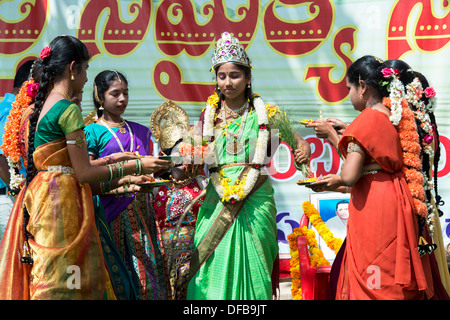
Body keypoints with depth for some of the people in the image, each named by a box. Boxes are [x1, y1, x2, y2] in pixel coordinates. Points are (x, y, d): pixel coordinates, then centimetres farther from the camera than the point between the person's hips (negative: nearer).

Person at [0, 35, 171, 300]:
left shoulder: (40, 106, 13)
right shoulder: (68, 109, -13)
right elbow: (84, 173, -13)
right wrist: (135, 166, -6)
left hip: (39, 196, 9)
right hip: (62, 200, -9)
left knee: (46, 277, 10)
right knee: (61, 282, -4)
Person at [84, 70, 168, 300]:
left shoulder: (140, 132, 17)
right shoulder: (93, 131, 0)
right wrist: (123, 187, -19)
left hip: (141, 210, 5)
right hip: (112, 213, -5)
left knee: (146, 269, 0)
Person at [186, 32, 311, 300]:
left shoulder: (264, 114, 3)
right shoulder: (210, 115, 7)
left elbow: (299, 141, 9)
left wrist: (303, 148, -13)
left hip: (255, 200, -1)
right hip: (218, 201, 1)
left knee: (252, 265, 0)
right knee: (216, 266, -2)